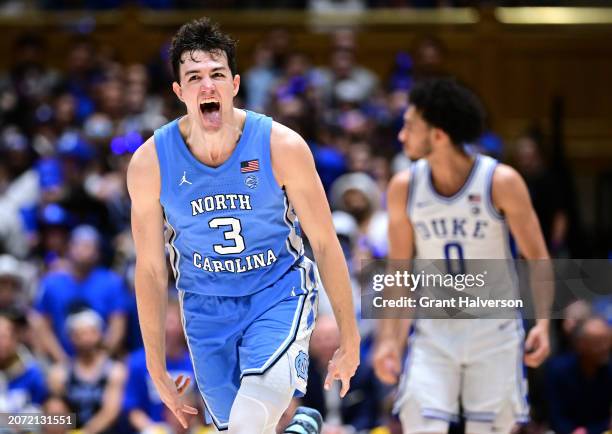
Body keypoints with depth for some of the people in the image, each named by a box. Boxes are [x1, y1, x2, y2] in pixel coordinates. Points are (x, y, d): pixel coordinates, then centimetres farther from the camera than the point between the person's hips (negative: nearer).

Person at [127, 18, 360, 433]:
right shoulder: (149, 163, -12)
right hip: (205, 307, 3)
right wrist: (157, 368, 2)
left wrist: (349, 339, -3)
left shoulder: (282, 146, -16)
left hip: (279, 294, -3)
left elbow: (325, 243, -7)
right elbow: (150, 269, -2)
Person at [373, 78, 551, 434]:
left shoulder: (501, 183, -14)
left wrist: (544, 323, -16)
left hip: (493, 329, -2)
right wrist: (390, 338, -8)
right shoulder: (404, 187, -6)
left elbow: (536, 257, -6)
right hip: (434, 330, 2)